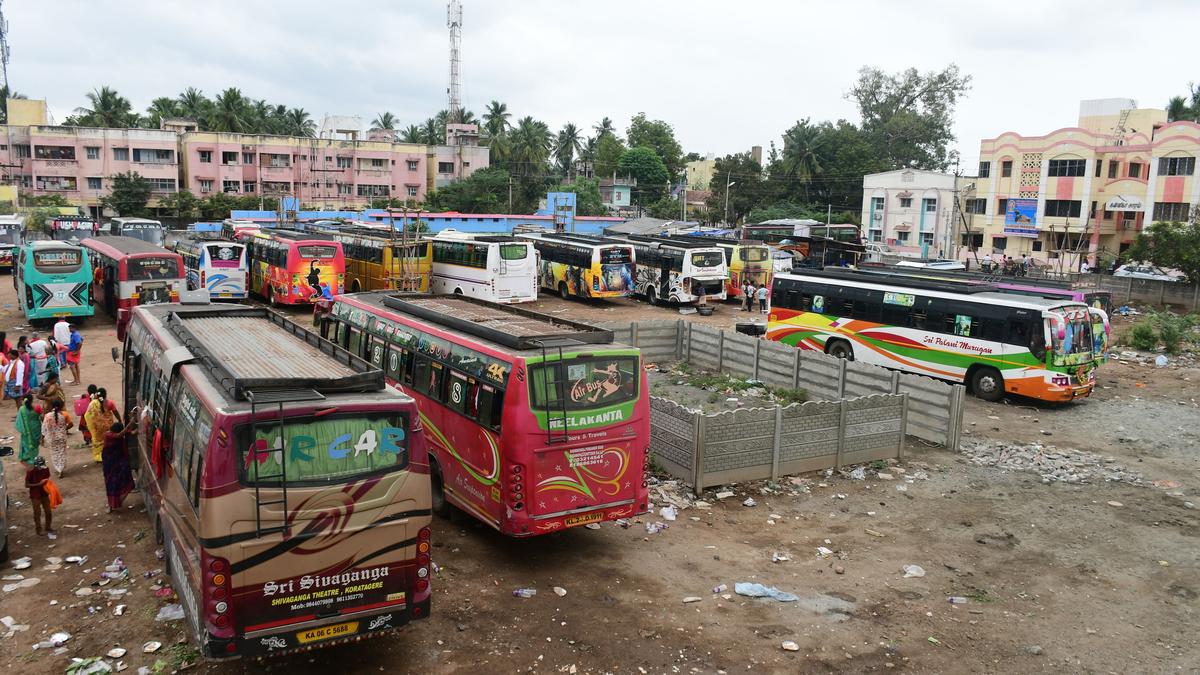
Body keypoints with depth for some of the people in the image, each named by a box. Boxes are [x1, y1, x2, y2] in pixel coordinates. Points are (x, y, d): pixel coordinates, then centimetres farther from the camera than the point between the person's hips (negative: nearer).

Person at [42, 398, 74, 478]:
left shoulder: (48, 416, -12)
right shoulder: (64, 414, -12)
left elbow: (44, 428, -8)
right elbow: (71, 424, -7)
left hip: (52, 438, 0)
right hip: (62, 437, 0)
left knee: (54, 453, 17)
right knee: (62, 453, 9)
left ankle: (57, 469, 25)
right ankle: (61, 470, 4)